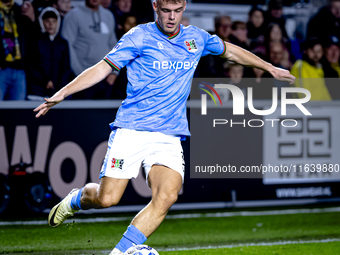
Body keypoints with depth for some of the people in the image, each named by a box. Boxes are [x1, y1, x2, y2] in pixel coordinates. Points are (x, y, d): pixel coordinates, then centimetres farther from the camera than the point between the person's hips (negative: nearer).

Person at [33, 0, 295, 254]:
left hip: (170, 136, 3)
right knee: (107, 198, -8)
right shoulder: (140, 36, -4)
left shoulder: (197, 38, 10)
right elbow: (103, 68, -6)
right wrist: (62, 93, -16)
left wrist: (269, 67, 34)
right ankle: (76, 199, 29)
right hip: (130, 130, -3)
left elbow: (230, 50, 29)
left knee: (167, 196, -21)